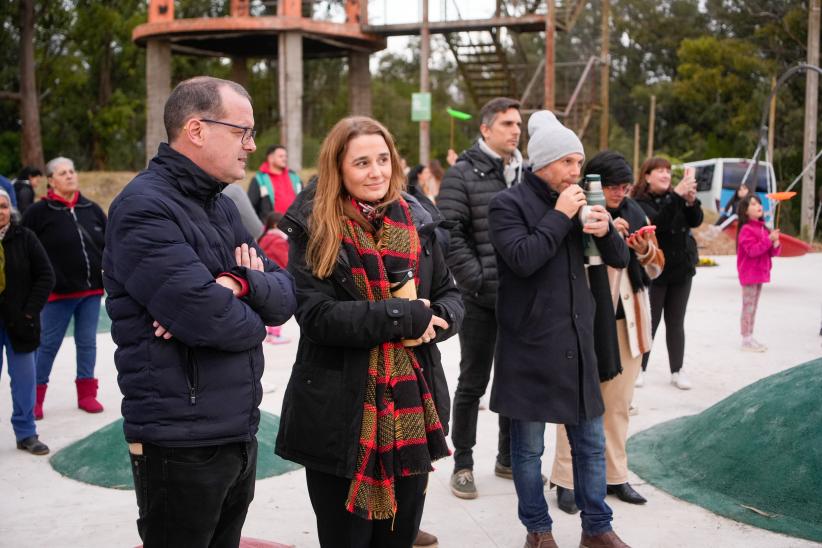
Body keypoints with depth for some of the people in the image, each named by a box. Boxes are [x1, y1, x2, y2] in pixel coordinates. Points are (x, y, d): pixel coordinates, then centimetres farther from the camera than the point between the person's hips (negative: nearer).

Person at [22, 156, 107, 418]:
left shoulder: (91, 209, 7)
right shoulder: (39, 212, -7)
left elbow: (110, 244, 14)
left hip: (92, 289, 4)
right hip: (58, 291, -4)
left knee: (87, 342, 11)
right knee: (48, 344, 4)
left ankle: (87, 393, 23)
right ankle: (35, 397, 17)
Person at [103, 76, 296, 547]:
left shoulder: (222, 207, 11)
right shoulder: (145, 208, -17)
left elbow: (286, 295, 4)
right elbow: (211, 321, -27)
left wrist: (240, 284, -17)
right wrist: (252, 316, -5)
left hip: (240, 433, 8)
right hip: (181, 448, -8)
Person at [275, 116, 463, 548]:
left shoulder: (415, 222, 7)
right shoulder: (312, 229, -7)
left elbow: (450, 296, 12)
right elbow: (316, 314, -18)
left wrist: (434, 321, -12)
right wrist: (406, 317, -18)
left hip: (412, 409, 4)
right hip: (342, 415, -4)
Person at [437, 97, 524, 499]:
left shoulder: (526, 173, 10)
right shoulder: (463, 174, -7)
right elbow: (450, 236, -13)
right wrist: (478, 281, -16)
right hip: (481, 300, -5)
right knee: (473, 382, 5)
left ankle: (508, 458, 30)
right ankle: (462, 463, 18)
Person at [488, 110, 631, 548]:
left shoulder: (575, 201, 12)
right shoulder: (508, 204, -7)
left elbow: (619, 259, 12)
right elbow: (523, 259, -22)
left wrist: (606, 231, -9)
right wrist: (560, 216, -17)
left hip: (576, 342, 6)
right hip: (529, 345, -6)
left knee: (591, 443, 12)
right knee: (528, 448, 5)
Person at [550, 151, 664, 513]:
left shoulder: (633, 212, 9)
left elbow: (655, 268, 13)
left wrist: (646, 252, -8)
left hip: (626, 322, 6)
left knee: (618, 402, 12)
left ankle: (615, 475, 24)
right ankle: (566, 480, 10)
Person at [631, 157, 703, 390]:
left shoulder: (675, 196, 5)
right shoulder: (640, 202, -10)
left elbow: (696, 221, -5)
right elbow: (657, 222, -27)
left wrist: (691, 200, -24)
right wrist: (677, 196, -35)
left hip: (681, 270, 5)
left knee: (676, 323, 9)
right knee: (649, 322, 1)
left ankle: (677, 371, 15)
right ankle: (640, 369, 12)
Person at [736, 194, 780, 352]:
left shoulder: (763, 229, 13)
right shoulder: (746, 229, -13)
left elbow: (772, 252, 14)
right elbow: (752, 250, -24)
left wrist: (775, 244, -7)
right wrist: (769, 239, -23)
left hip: (760, 273, 8)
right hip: (749, 274, -8)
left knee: (753, 307, 13)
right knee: (748, 307, -4)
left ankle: (750, 338, 18)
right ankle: (746, 340, 0)